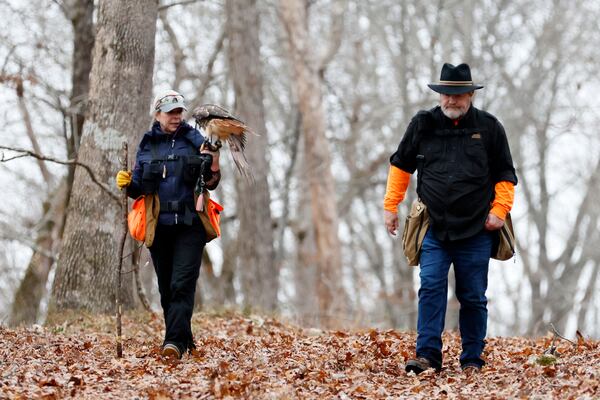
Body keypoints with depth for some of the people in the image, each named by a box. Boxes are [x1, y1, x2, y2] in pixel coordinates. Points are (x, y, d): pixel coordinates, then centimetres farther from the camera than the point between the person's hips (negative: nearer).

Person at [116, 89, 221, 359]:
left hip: (189, 225, -3)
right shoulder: (146, 145, 11)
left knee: (182, 286, -14)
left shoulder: (194, 140, 4)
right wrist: (127, 184, -6)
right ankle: (184, 341, 19)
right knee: (166, 288, 8)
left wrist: (214, 168, -17)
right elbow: (140, 189, 16)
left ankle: (174, 342, -22)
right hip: (158, 226, 3)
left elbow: (210, 183, 4)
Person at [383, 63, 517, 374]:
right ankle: (427, 355, -12)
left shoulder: (489, 127, 3)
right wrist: (390, 205, 10)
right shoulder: (423, 124, 5)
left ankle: (472, 360, 15)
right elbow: (401, 165, 15)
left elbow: (505, 174, 8)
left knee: (473, 297, 5)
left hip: (476, 231, 0)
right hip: (434, 229, 1)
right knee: (431, 288, -12)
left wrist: (500, 209, -5)